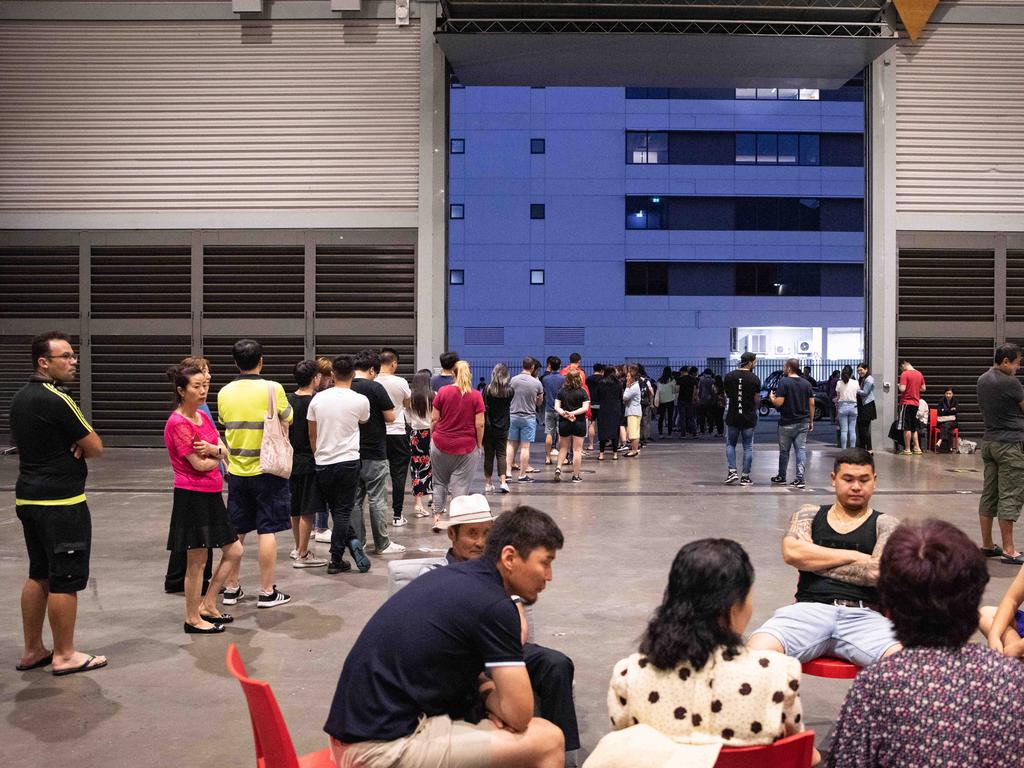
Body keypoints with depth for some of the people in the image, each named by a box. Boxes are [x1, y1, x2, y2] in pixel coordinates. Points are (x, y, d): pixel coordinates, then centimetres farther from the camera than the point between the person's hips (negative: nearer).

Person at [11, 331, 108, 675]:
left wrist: (71, 447, 0)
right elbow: (96, 448, -14)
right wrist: (79, 447, 7)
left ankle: (32, 650, 26)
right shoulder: (56, 400, -18)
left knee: (39, 575, 17)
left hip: (28, 498, 10)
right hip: (61, 502, -10)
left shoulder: (20, 398, 11)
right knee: (66, 580, 0)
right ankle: (64, 656, 9)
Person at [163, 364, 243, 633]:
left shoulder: (203, 416, 11)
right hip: (192, 496, -9)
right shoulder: (178, 423, -15)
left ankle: (207, 605, 26)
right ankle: (193, 619, 16)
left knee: (234, 551, 13)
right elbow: (199, 464, -18)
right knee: (197, 561, 1)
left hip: (211, 494, 9)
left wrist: (212, 449, -16)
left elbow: (224, 452, 6)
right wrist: (217, 456, 1)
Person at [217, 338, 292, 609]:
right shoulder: (272, 389, -12)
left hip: (236, 471, 4)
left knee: (235, 532, 13)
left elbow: (225, 425, 11)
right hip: (266, 470, -4)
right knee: (267, 531, 2)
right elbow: (287, 420, -1)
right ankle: (267, 592, 6)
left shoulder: (224, 392, 1)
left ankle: (231, 588, 21)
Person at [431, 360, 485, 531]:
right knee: (460, 485, 5)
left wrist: (432, 437, 11)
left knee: (439, 482, 15)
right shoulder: (476, 396, -5)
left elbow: (434, 419, -2)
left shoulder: (442, 392, -3)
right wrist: (479, 444, 5)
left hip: (441, 444, 1)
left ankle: (437, 517, 13)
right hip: (467, 446, -1)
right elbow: (480, 424, -6)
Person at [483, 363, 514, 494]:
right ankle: (503, 482, -7)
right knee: (501, 454, 6)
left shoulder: (488, 390, -9)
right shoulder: (509, 390, -3)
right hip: (503, 428, 1)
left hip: (489, 428, -1)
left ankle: (488, 484, 11)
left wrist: (482, 426, 1)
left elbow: (483, 410, -7)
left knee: (488, 455, 6)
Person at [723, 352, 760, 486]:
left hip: (732, 416, 2)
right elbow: (757, 400, -2)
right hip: (749, 417, -2)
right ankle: (745, 476, 8)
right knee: (748, 447, 7)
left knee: (730, 444, 15)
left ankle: (732, 471, 2)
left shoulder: (729, 376, 0)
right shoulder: (754, 379, -8)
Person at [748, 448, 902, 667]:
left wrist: (813, 560, 0)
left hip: (863, 616, 0)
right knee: (757, 651, -30)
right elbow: (791, 552, -3)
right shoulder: (809, 515, 18)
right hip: (810, 610, 0)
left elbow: (877, 571, -5)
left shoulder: (884, 524, 15)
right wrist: (853, 556, -1)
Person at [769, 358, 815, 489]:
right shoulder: (806, 383, 6)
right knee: (801, 449, 2)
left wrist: (772, 397, 5)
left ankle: (781, 477, 21)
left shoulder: (783, 382, -11)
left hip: (787, 423, -4)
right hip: (803, 422, 4)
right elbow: (812, 403, 6)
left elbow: (779, 402, -17)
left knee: (784, 451, 9)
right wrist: (811, 421, 13)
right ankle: (800, 478, -5)